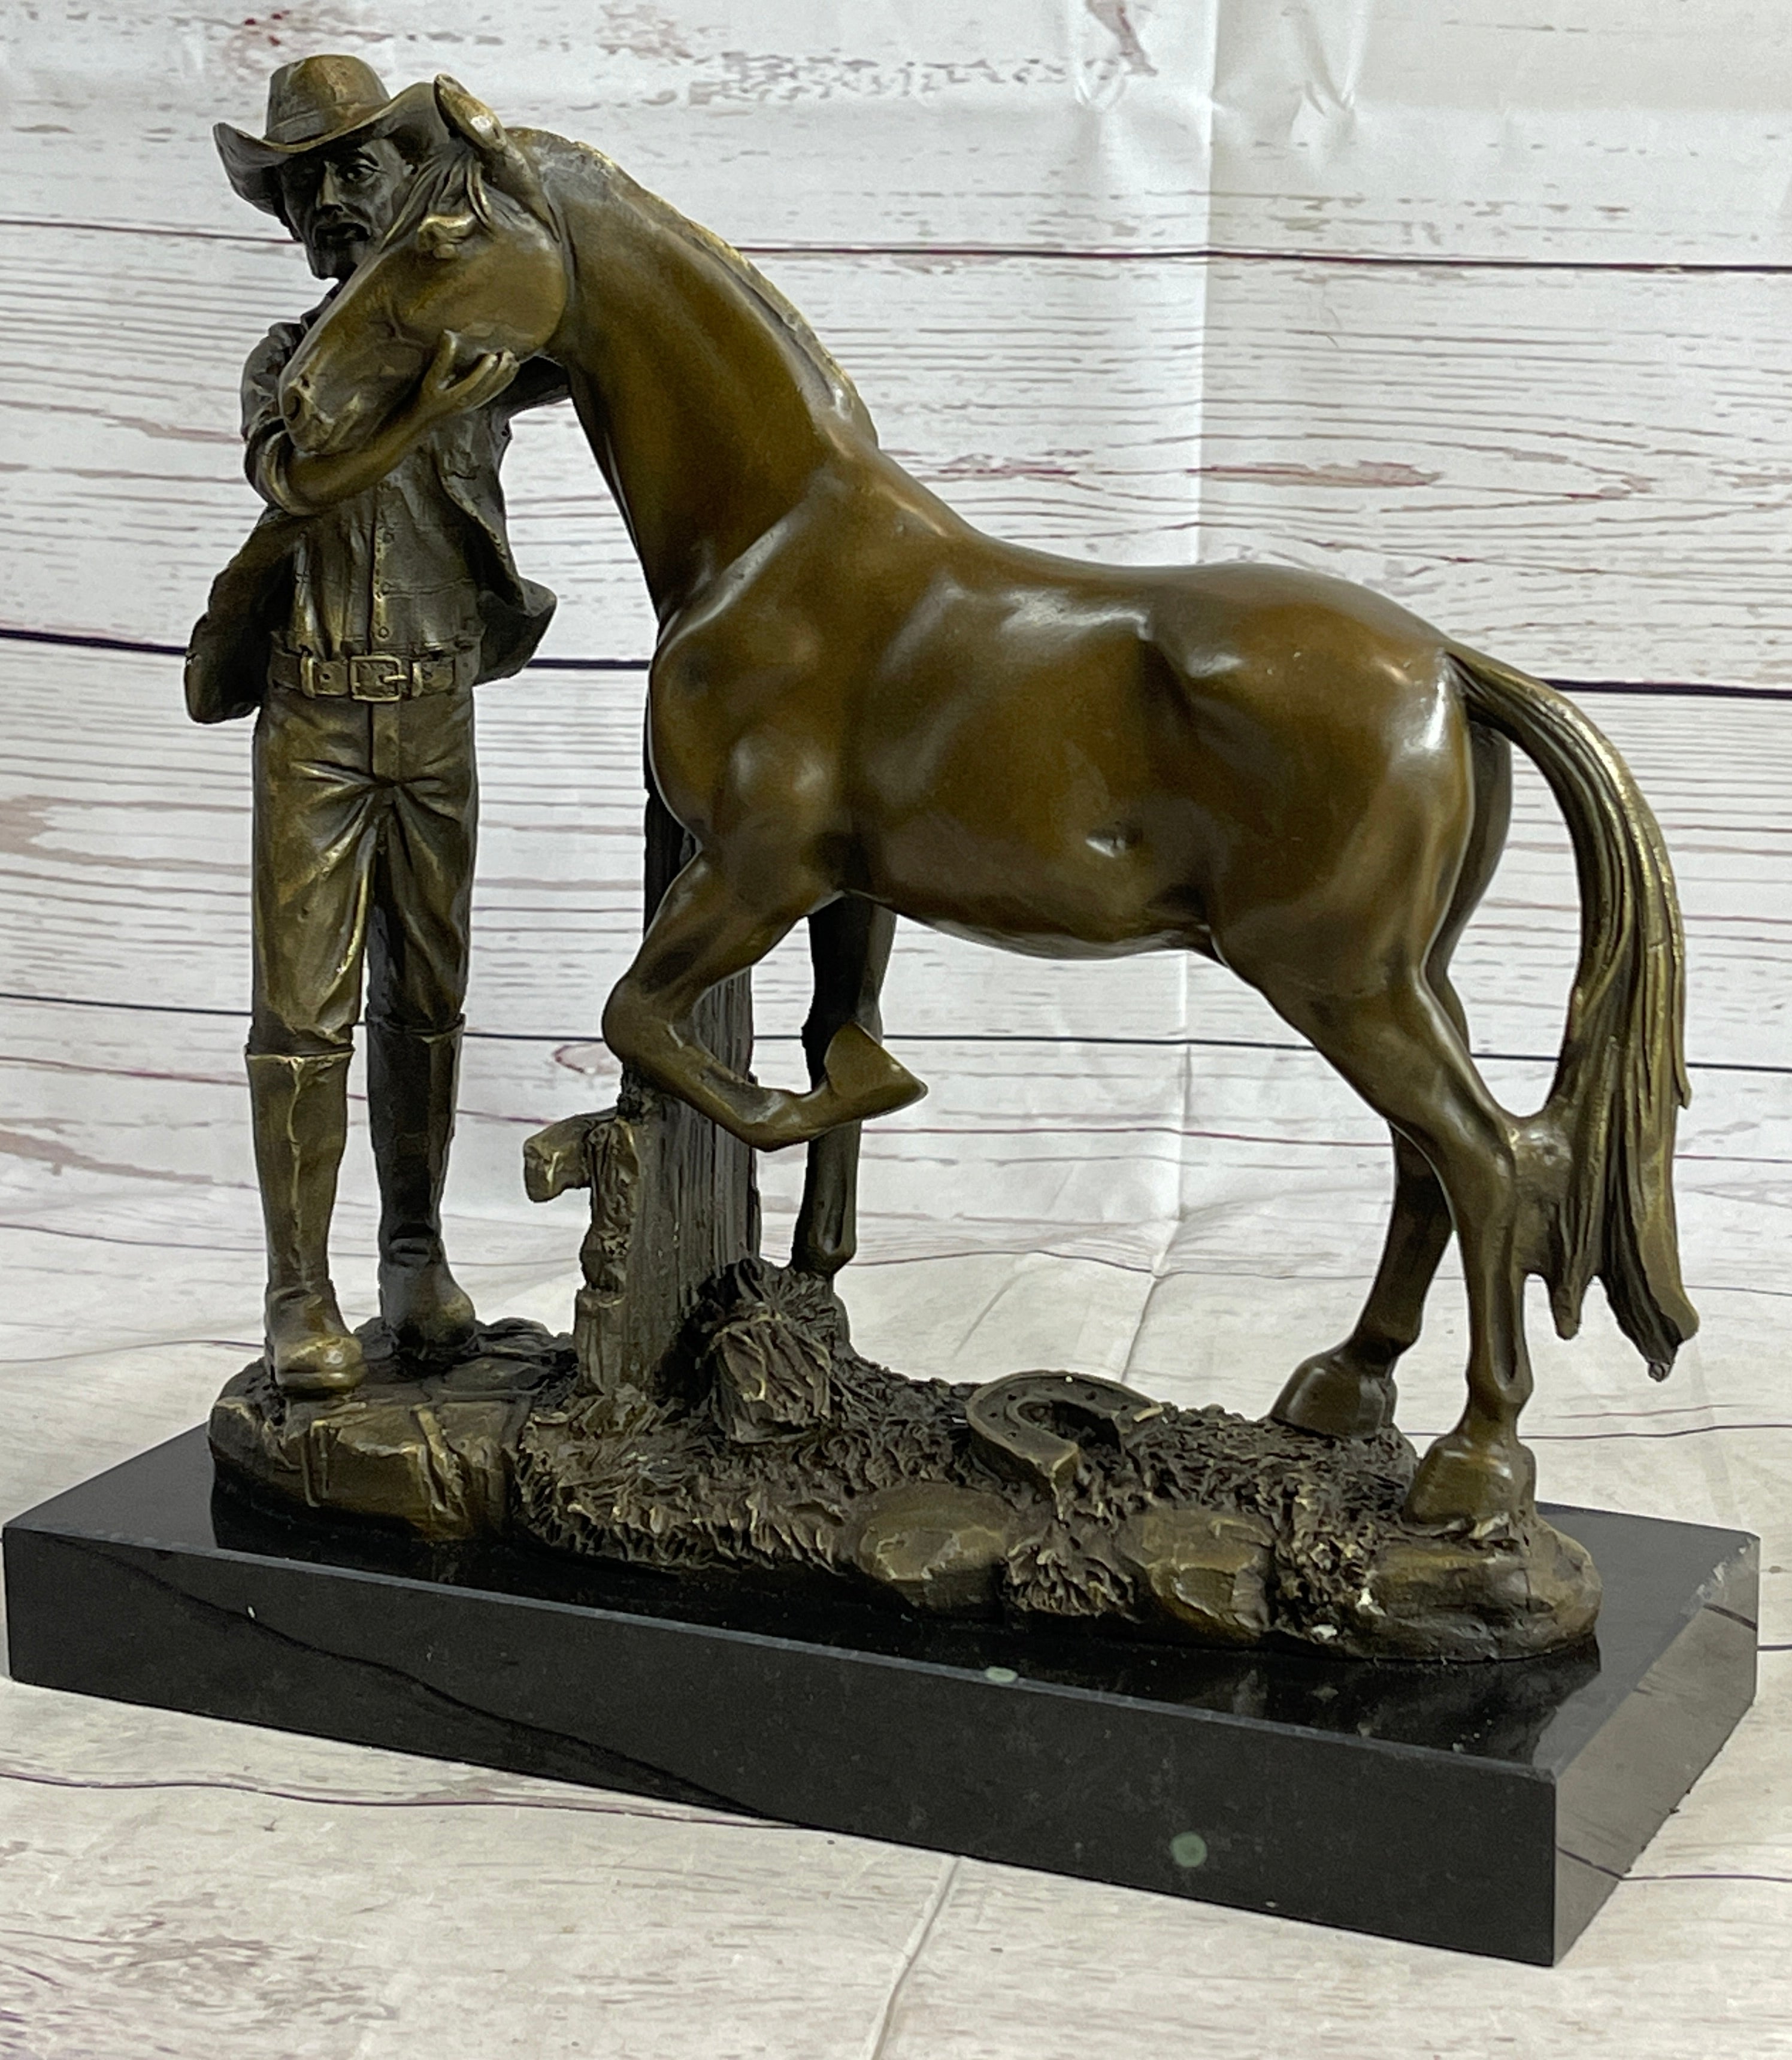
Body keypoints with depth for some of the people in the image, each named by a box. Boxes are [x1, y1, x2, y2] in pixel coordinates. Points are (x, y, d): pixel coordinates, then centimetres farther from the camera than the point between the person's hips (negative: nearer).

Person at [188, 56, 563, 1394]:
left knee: (425, 1000, 7)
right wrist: (425, 407, -28)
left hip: (436, 719, 1)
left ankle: (416, 1259, 18)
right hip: (314, 716, -1)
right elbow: (296, 479, -15)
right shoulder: (285, 363, 6)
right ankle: (302, 1296, -2)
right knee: (306, 1008, -6)